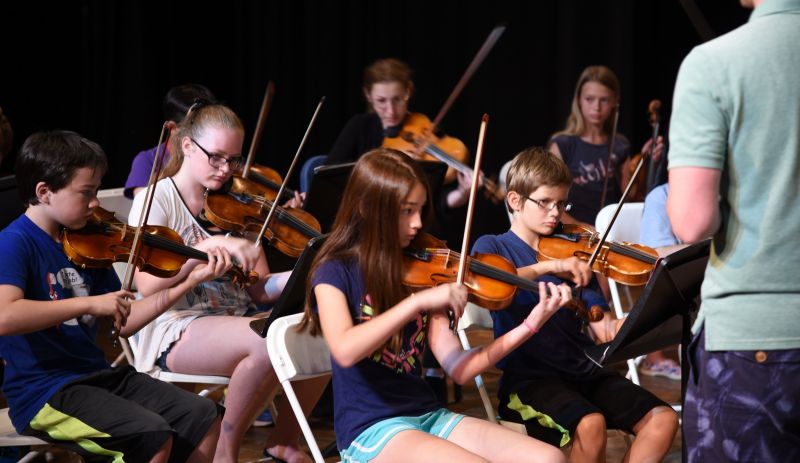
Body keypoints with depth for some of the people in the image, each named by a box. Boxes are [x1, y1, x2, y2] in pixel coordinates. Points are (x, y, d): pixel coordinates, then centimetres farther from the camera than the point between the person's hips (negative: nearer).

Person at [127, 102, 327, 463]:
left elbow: (260, 290, 6)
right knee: (271, 341, -33)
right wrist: (212, 245, -29)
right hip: (178, 332, -6)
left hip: (235, 322, 6)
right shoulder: (157, 200, -4)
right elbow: (147, 284, -19)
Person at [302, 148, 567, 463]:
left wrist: (529, 326, -7)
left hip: (429, 416, 6)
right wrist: (418, 301, -28)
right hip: (371, 430, -6)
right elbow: (345, 351, -26)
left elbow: (458, 368, 2)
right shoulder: (336, 271, -6)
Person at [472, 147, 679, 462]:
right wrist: (547, 266, -32)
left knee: (663, 420, -14)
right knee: (590, 425, -33)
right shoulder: (491, 247, 3)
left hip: (585, 371, 5)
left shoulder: (571, 252, 13)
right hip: (528, 377, -5)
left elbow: (604, 331, 5)